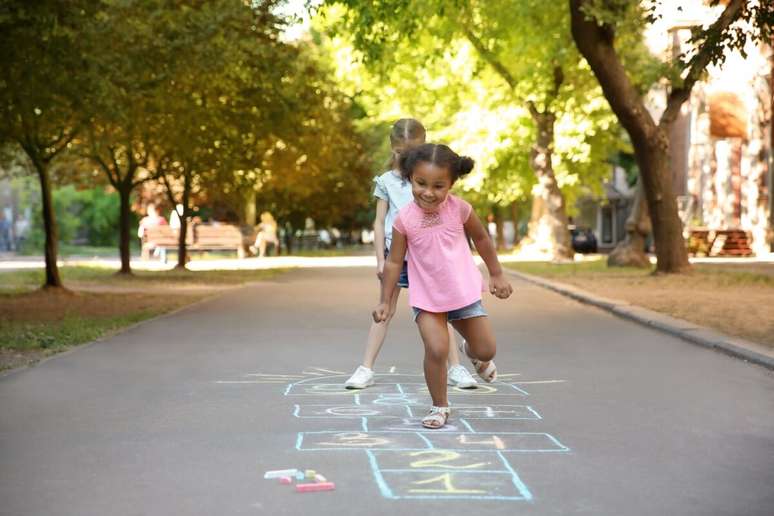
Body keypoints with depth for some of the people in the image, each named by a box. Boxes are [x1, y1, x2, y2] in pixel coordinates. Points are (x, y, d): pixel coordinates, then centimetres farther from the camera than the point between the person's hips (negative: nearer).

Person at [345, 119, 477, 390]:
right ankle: (366, 369, 6)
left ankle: (455, 367, 11)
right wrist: (380, 259, -1)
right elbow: (379, 222, 4)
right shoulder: (386, 181, 3)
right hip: (395, 253, 0)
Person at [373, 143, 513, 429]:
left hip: (464, 292, 2)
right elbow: (394, 261, -4)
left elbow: (481, 239, 6)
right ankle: (439, 407, 2)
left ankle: (471, 351, 47)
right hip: (426, 297, -2)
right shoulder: (405, 219, -14)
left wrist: (497, 275, 11)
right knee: (436, 350, -20)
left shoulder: (458, 208, -11)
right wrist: (385, 301, -3)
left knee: (487, 350, 9)